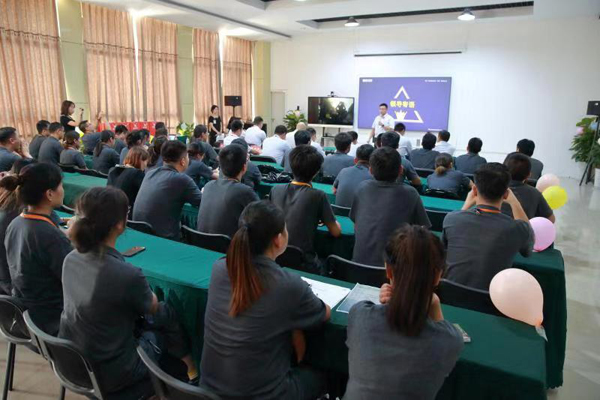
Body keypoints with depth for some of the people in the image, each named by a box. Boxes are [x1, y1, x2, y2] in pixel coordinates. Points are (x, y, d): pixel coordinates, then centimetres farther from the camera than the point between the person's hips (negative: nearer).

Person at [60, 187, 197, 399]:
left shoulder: (71, 259, -10)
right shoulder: (128, 274, -33)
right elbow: (152, 307, -8)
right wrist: (146, 291, 10)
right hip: (108, 374, -6)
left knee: (162, 314, 20)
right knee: (165, 315, 16)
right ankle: (189, 366, 41)